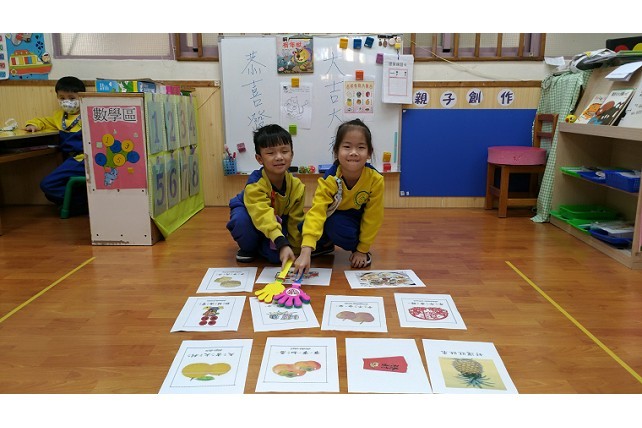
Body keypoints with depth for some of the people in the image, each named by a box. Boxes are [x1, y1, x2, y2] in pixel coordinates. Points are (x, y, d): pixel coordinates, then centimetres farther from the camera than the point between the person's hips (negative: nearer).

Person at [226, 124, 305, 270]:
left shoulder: (297, 186, -22)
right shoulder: (254, 185, -35)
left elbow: (295, 221, -12)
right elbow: (263, 216, -50)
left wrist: (295, 250, -10)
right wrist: (283, 244, -63)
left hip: (279, 221, 2)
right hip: (250, 214, -2)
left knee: (276, 256, -24)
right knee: (241, 220, -38)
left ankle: (260, 248, 14)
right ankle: (248, 248, -4)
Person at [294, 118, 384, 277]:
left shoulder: (375, 179, -29)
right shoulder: (329, 180, -31)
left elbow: (373, 216, -17)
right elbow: (316, 212, -42)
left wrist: (362, 249, -11)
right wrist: (306, 251, -54)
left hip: (356, 219, -2)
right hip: (332, 215, 2)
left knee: (339, 226, -34)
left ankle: (357, 249, -1)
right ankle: (325, 244, 7)